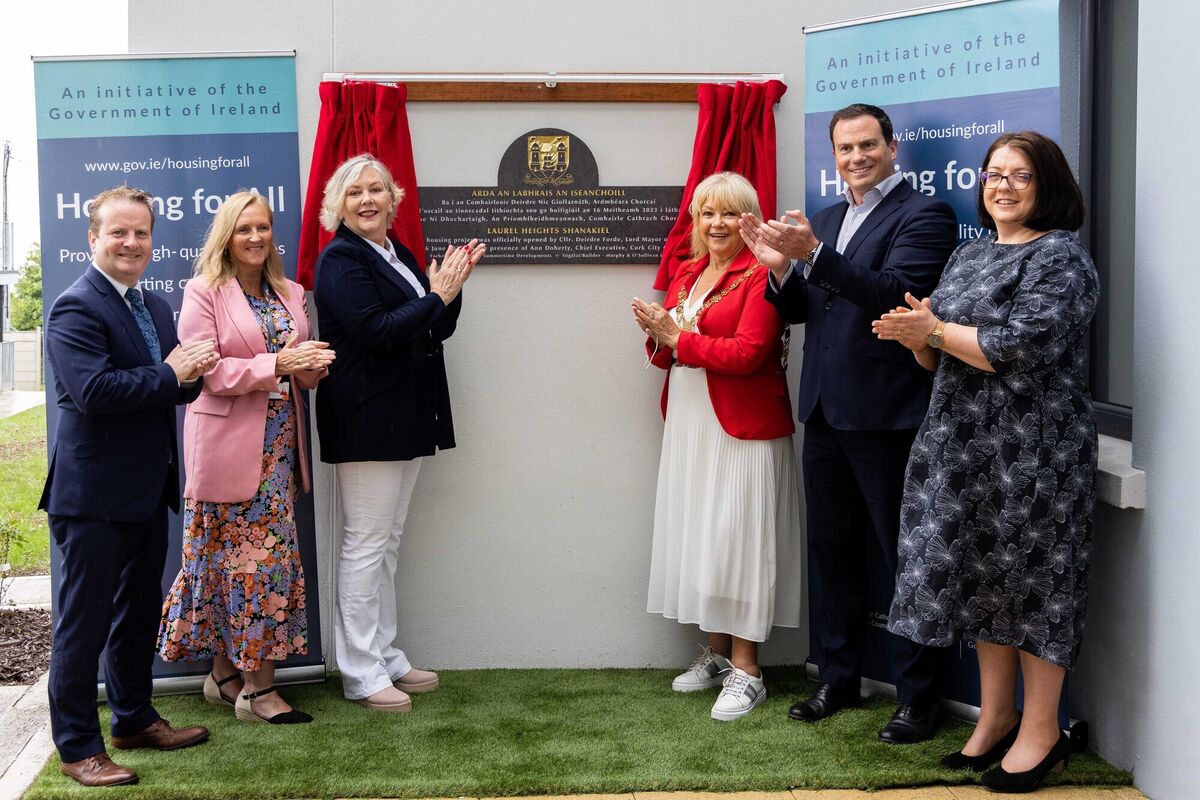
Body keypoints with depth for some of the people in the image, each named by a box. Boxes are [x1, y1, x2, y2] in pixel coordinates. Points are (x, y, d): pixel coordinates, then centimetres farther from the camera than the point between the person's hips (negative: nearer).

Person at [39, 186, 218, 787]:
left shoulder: (156, 307, 13)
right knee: (84, 623, 1)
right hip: (94, 494, -9)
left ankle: (134, 719, 35)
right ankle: (78, 748, 12)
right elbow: (92, 390, -25)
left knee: (139, 613, 20)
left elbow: (175, 387, 13)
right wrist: (170, 375, -20)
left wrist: (192, 372, -9)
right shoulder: (76, 308, -14)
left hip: (148, 490, 9)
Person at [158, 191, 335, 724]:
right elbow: (205, 371, -13)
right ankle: (257, 689, 4)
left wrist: (311, 365, -6)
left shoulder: (290, 294, 14)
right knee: (255, 558, -4)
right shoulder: (203, 293, -4)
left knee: (272, 554, 7)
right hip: (228, 446, -6)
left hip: (279, 445, 6)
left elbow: (304, 371, 18)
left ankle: (225, 675, 19)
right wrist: (275, 364, -21)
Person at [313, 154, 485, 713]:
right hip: (365, 421, -9)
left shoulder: (398, 255, 14)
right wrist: (437, 296, -17)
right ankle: (360, 674, 5)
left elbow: (436, 331, 14)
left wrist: (450, 288, -3)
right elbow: (375, 330, -22)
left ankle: (386, 656, 24)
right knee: (366, 543, -3)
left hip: (404, 420, 9)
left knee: (387, 541, 14)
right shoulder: (340, 259, -11)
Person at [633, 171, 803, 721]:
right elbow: (667, 355, 18)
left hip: (741, 429, -7)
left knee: (735, 540, -4)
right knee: (696, 535, 10)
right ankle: (716, 651, 23)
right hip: (689, 425, 8)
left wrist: (679, 339, -14)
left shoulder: (761, 276, -10)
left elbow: (748, 352, -20)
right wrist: (658, 335, -5)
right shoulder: (686, 275, 14)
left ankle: (745, 669, 5)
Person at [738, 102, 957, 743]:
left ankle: (918, 698, 12)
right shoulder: (825, 219, 15)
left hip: (885, 414, -7)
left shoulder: (923, 215, -8)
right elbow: (797, 311, 14)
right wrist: (780, 267, -6)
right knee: (832, 550, 16)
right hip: (825, 412, 8)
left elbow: (895, 294, -22)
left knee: (902, 557, 2)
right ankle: (839, 679, 30)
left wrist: (813, 255, -29)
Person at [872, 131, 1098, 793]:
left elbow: (1021, 349, -21)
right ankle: (995, 718, 23)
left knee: (1031, 578, 0)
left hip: (1032, 446, -7)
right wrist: (919, 335, -6)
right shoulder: (968, 255, 15)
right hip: (965, 443, 7)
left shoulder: (1060, 256, -8)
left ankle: (1041, 730, 12)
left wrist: (933, 329, -15)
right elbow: (940, 359, 16)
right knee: (983, 577, 11)